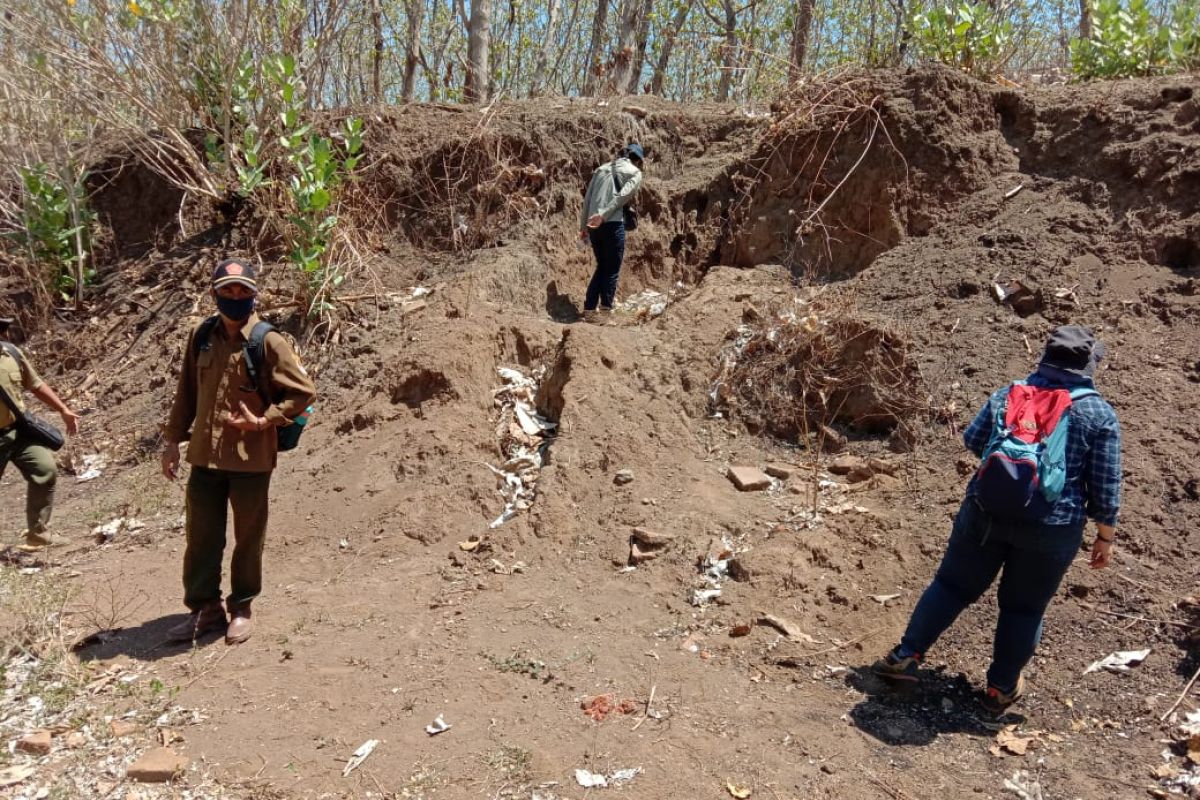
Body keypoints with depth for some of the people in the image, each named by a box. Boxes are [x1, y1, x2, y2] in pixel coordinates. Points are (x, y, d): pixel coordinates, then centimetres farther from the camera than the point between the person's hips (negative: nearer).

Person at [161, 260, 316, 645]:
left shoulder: (268, 342, -10)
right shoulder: (201, 337, 4)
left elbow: (303, 392, -8)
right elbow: (187, 391, 13)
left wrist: (263, 421, -16)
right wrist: (173, 439, 12)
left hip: (251, 459, -4)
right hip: (205, 456, 4)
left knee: (248, 538, 10)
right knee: (201, 536, 11)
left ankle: (241, 609, 27)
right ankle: (204, 608, 28)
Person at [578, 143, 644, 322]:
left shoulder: (601, 169, 21)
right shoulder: (635, 173, 7)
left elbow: (587, 199, 15)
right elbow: (622, 197, -11)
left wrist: (583, 226, 17)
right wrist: (603, 215, -17)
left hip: (593, 225, 6)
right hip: (613, 224, -5)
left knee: (601, 266, 19)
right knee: (612, 269, 4)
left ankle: (589, 310, 16)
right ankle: (605, 311, 0)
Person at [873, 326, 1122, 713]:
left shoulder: (1008, 394, 3)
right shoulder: (1100, 415, -4)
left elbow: (973, 441, 12)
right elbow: (1105, 488, -3)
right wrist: (1105, 538, 8)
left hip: (986, 512, 2)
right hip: (1051, 528, -2)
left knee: (953, 584, 14)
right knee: (1024, 607, 16)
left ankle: (905, 656, 19)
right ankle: (1001, 688, 28)